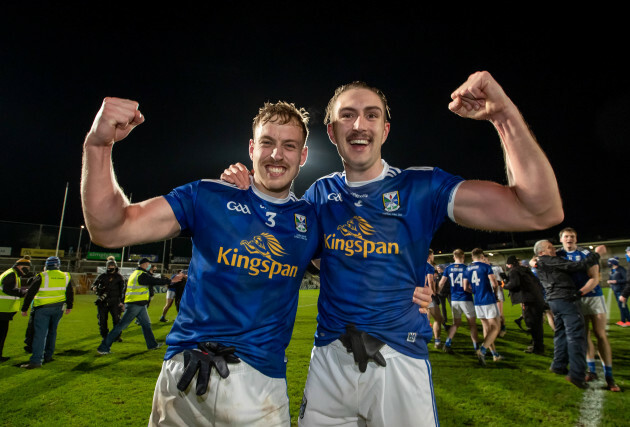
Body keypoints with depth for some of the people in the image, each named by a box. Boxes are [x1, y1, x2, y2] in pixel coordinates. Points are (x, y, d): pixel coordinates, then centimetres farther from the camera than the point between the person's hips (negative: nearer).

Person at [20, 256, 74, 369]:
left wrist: (24, 309, 3)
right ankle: (48, 356, 24)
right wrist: (69, 307, 24)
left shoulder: (41, 277, -7)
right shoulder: (66, 276, 5)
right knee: (52, 332, 17)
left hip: (43, 309, -4)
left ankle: (36, 360, -9)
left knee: (40, 334, -5)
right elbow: (70, 293, 13)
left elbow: (30, 294, -7)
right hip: (58, 309, 4)